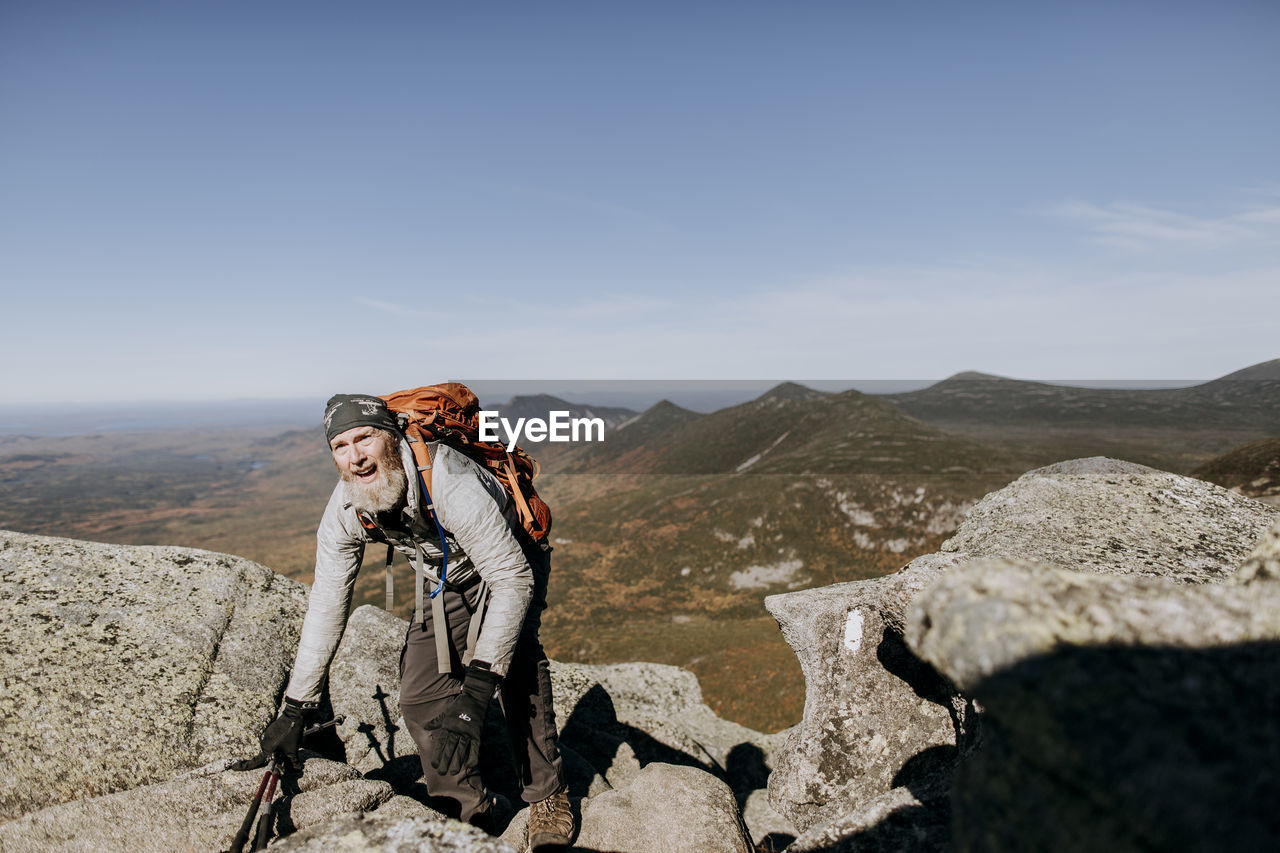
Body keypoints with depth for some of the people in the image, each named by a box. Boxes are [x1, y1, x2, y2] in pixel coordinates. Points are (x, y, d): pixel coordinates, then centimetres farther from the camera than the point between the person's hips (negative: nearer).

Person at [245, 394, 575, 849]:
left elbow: (512, 580, -37)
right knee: (422, 698, -5)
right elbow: (326, 605, -9)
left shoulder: (450, 482, -39)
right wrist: (294, 710, -6)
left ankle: (547, 795, -5)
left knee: (516, 661, -25)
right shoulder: (344, 511, -20)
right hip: (443, 580, 5)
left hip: (507, 564, -4)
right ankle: (468, 815, 13)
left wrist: (476, 689, -41)